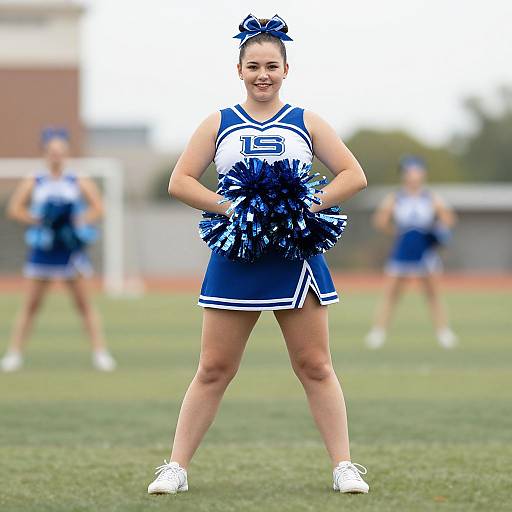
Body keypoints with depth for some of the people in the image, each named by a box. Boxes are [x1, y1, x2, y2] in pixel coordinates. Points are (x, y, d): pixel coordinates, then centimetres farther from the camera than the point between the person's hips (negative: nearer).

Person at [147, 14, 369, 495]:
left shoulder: (306, 124, 8)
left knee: (315, 368, 2)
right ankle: (176, 467, 6)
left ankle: (344, 466, 7)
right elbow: (180, 181, 3)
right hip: (235, 258, 0)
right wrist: (229, 206, -12)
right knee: (213, 370, 0)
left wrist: (309, 204, -11)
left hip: (295, 255, 0)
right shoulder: (218, 124, 8)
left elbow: (354, 175, 4)